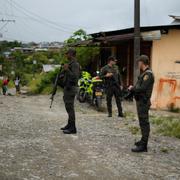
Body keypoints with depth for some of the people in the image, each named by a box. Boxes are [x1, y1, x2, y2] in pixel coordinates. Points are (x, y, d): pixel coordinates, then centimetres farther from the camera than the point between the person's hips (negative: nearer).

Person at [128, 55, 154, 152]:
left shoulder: (148, 74, -18)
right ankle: (143, 141, 32)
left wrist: (132, 88, -10)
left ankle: (143, 146, -5)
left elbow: (142, 88, -25)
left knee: (144, 123, -7)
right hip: (141, 101, 10)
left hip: (143, 102, -10)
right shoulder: (144, 73, 13)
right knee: (143, 122, 19)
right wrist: (133, 88, 1)